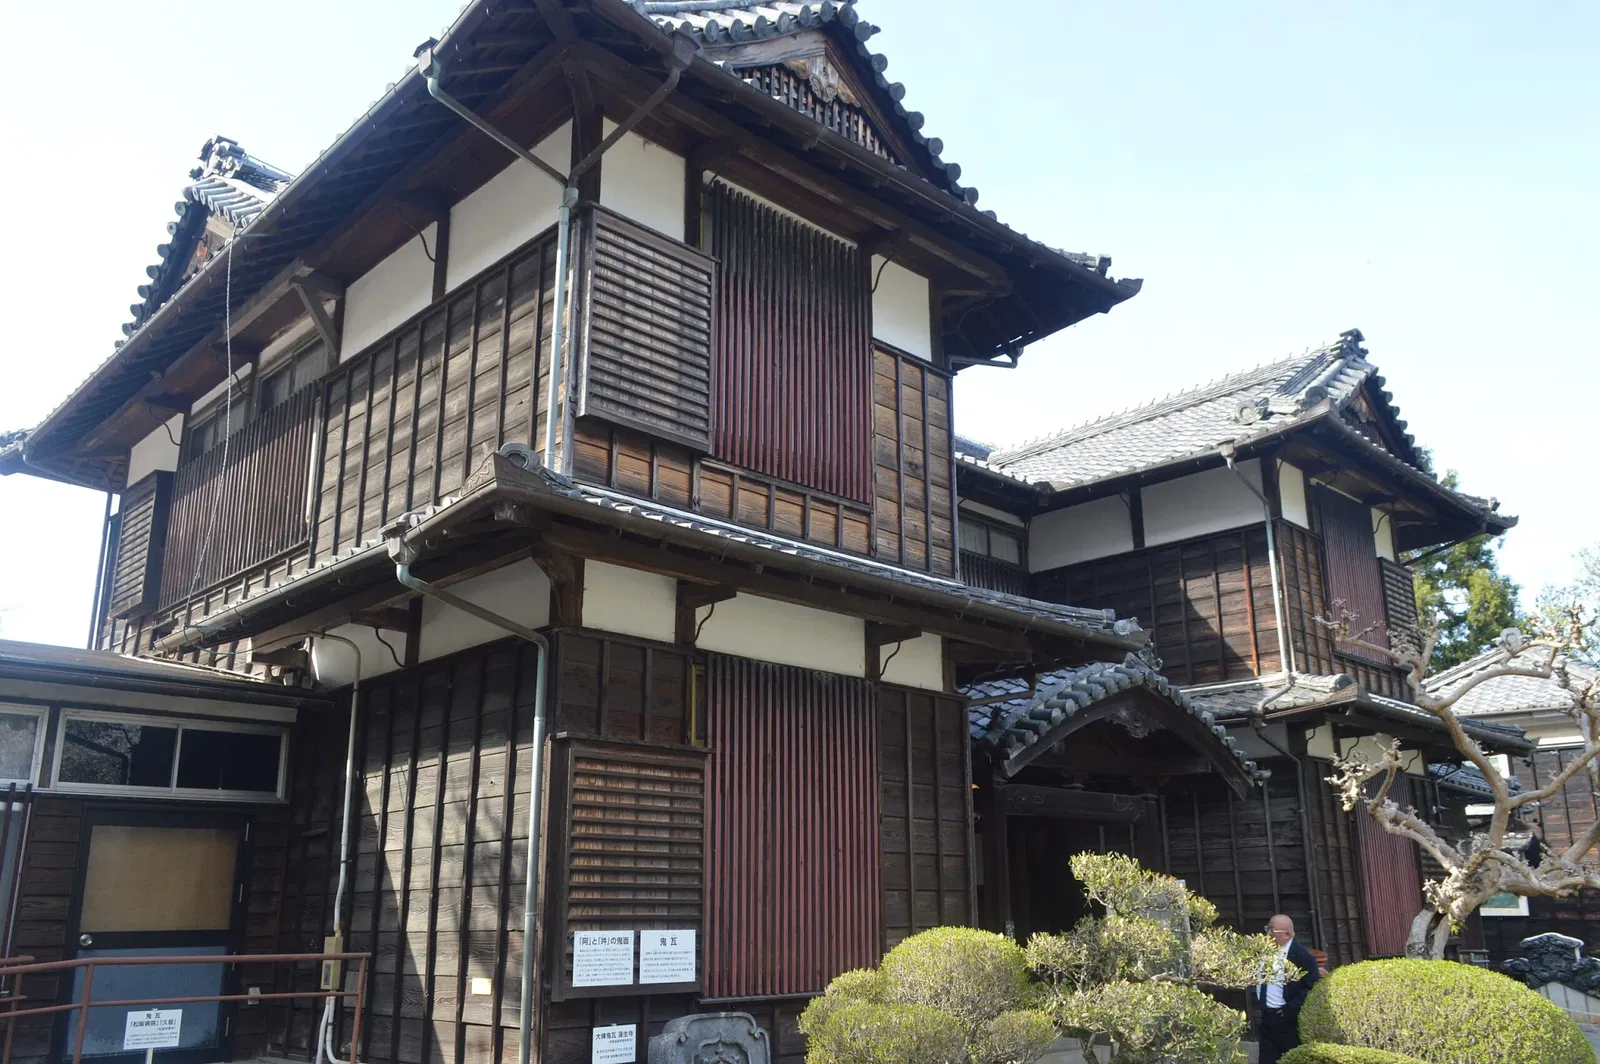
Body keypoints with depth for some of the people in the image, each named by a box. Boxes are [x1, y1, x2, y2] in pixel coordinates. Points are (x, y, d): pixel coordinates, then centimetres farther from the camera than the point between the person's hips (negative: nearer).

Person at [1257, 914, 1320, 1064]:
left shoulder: (1302, 955, -16)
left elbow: (1312, 987, -18)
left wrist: (1290, 1009, -18)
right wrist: (1259, 999, 10)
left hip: (1288, 1021, -7)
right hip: (1266, 1018, 7)